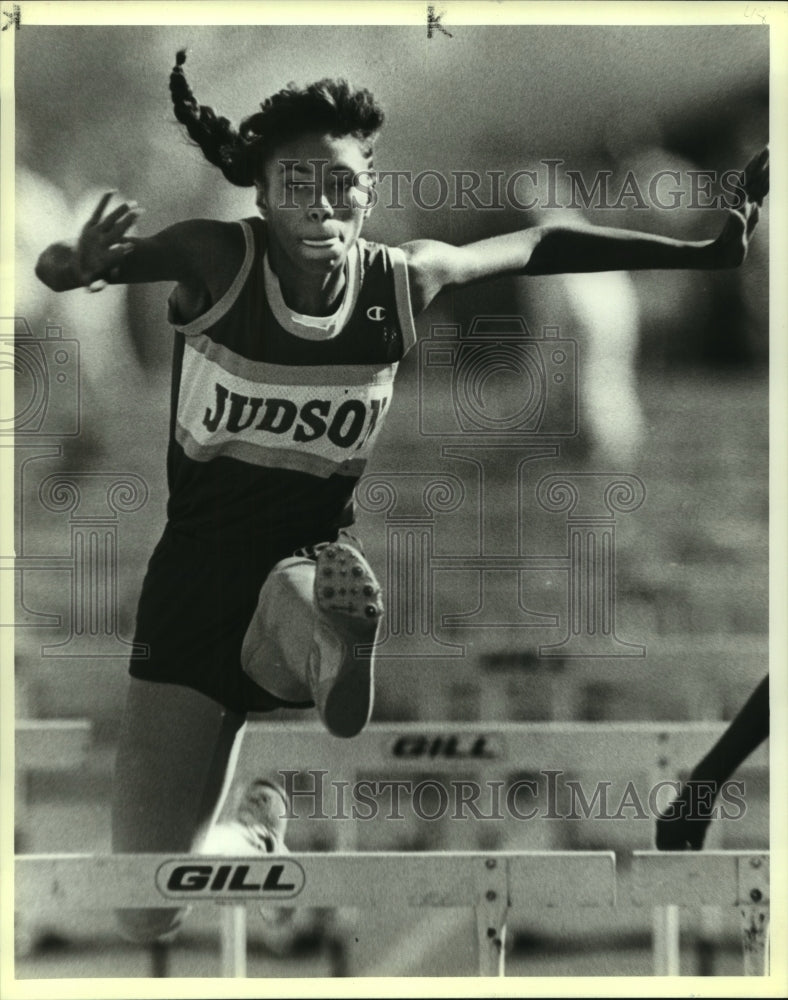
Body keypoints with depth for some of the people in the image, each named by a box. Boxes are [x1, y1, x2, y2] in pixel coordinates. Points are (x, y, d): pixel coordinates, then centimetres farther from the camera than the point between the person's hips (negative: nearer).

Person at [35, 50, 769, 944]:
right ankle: (256, 835, 35)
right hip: (195, 578, 1)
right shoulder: (218, 262, -13)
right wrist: (79, 265, -45)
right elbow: (53, 268, -20)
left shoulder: (406, 283, -6)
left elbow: (543, 247, 8)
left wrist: (711, 254, 4)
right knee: (150, 918, 8)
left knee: (297, 593, -44)